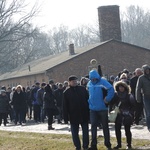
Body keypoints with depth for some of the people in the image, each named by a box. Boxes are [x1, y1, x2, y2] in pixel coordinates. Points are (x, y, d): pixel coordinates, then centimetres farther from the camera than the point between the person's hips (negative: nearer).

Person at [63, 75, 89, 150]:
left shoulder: (83, 89, 2)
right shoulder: (66, 92, -1)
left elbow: (88, 100, 5)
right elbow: (65, 106, -1)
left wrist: (89, 112, 1)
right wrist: (66, 118, -5)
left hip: (84, 115, 1)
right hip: (73, 116, -1)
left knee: (85, 131, 7)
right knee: (74, 133, 4)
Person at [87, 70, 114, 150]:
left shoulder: (102, 82, -13)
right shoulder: (89, 83, 4)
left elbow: (111, 89, -23)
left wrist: (107, 99, -21)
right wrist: (89, 101, 11)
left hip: (102, 108, -4)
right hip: (93, 109, 4)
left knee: (105, 126, 7)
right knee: (93, 126, 3)